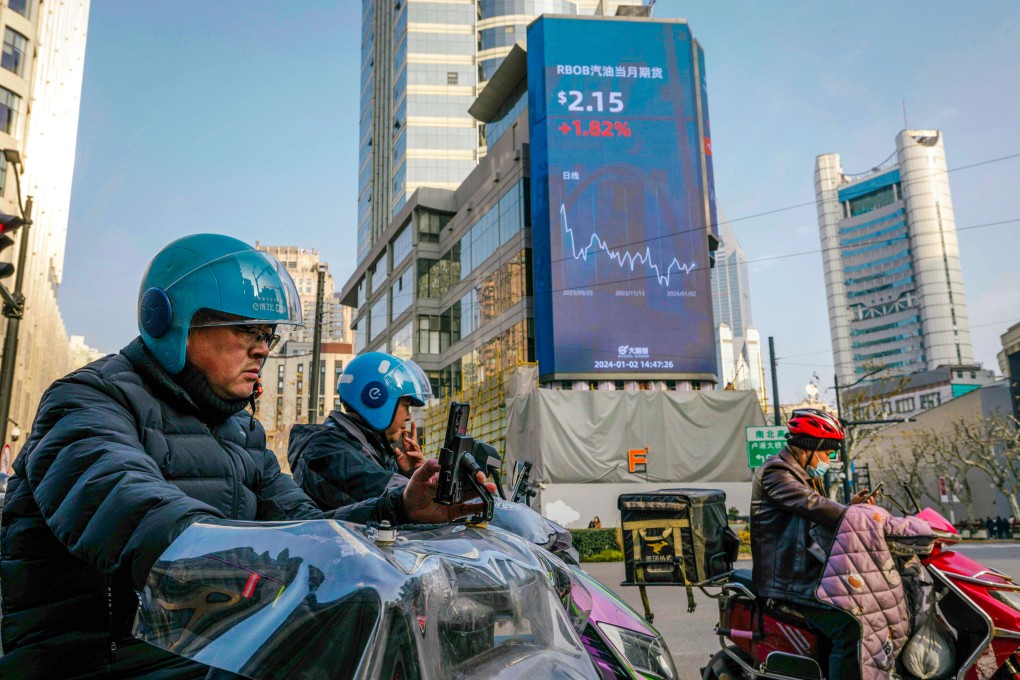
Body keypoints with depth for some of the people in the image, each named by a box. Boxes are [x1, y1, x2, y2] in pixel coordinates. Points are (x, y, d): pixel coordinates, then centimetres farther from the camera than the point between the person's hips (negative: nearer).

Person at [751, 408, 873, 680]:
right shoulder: (775, 472, -12)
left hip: (813, 573, 10)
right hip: (789, 581, -10)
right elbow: (812, 505, -26)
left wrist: (850, 507, 1)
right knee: (850, 629, -23)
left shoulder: (808, 477, 21)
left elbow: (822, 521, 17)